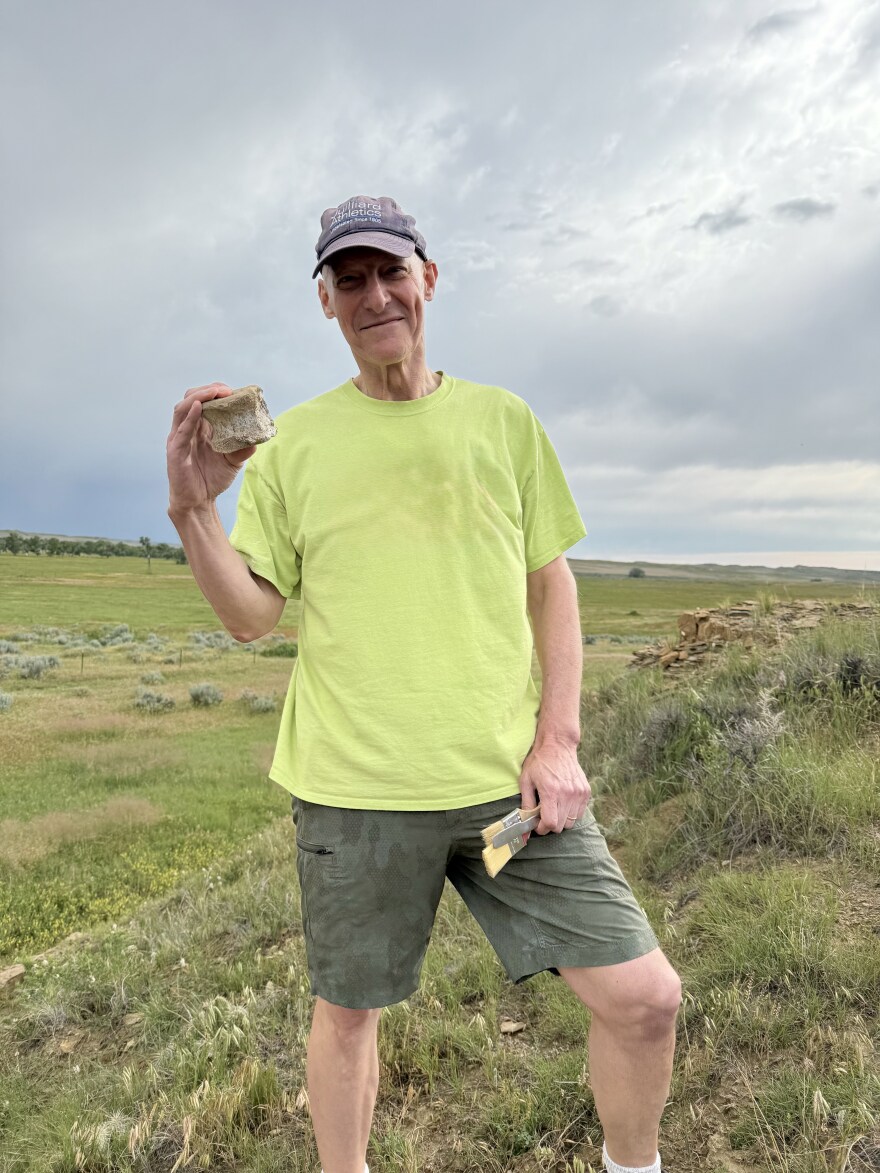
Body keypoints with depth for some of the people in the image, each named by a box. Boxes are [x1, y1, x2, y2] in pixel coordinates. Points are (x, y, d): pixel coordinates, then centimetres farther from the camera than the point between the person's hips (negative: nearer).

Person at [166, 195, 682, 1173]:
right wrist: (192, 510, -15)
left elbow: (550, 581, 8)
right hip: (354, 786, 0)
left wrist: (559, 734, -1)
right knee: (346, 1012, 16)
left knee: (644, 997, 2)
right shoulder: (291, 443, 2)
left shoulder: (503, 419, 6)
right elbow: (250, 616, 2)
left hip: (508, 777, 1)